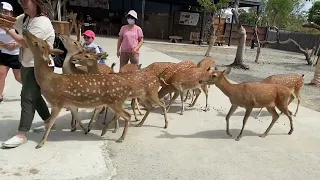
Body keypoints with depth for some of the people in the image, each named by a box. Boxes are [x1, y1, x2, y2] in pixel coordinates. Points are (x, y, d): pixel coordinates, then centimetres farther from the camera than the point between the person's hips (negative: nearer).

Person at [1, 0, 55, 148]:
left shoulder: (42, 22, -18)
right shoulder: (24, 18, 10)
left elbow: (26, 42, -23)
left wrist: (7, 30, -19)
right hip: (26, 64, 9)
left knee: (27, 97, -10)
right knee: (34, 96, 14)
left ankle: (21, 135, -5)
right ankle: (48, 121, 30)